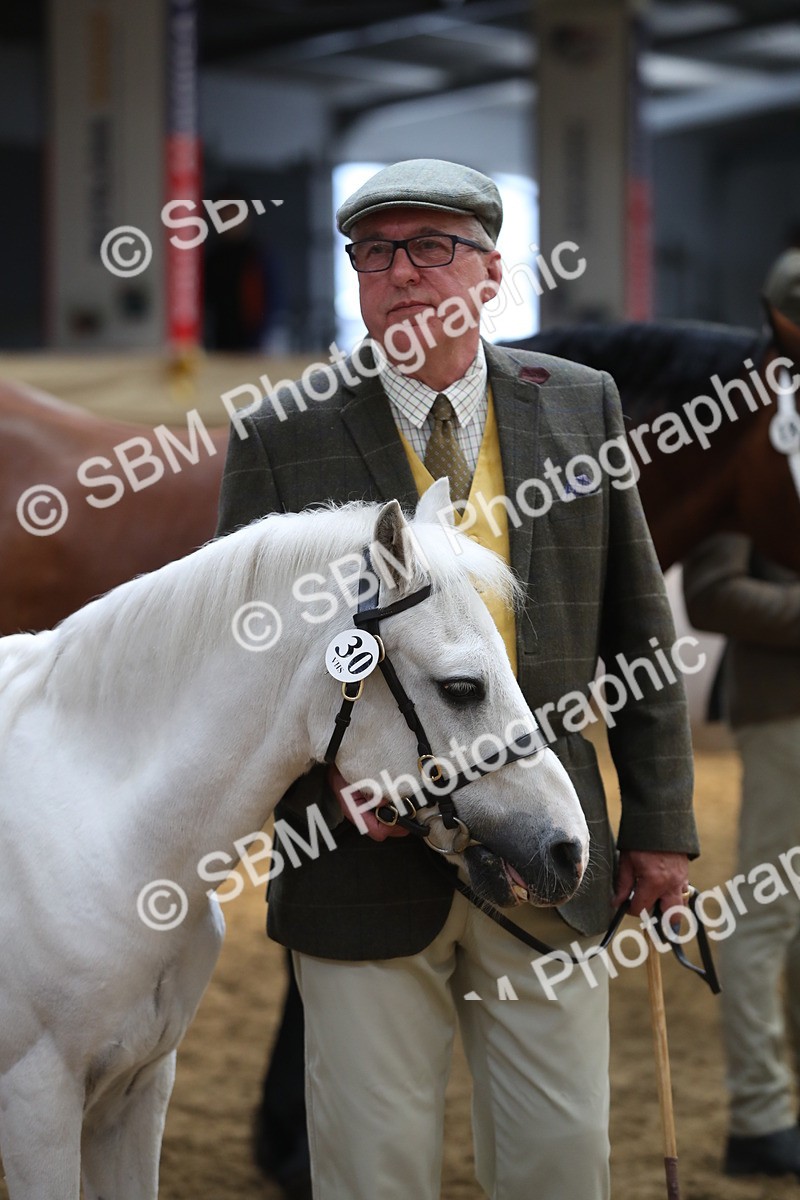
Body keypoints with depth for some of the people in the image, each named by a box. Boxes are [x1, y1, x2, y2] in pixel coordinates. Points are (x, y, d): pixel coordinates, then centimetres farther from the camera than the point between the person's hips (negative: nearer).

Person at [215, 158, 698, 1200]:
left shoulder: (581, 406, 4)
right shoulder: (282, 438, -3)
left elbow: (637, 625, 8)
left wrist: (659, 820, 7)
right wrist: (328, 770, -18)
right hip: (366, 858, -2)